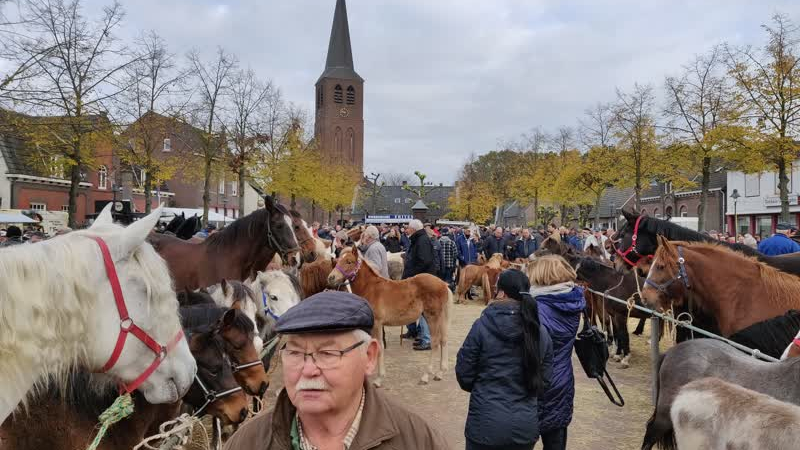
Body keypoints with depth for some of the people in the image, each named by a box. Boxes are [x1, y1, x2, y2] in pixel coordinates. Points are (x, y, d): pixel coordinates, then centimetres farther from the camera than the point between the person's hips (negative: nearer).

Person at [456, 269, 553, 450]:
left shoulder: (482, 326, -14)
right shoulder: (542, 333, -3)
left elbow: (463, 374, -6)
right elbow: (543, 381, 4)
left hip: (486, 424, -3)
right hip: (526, 425, 4)